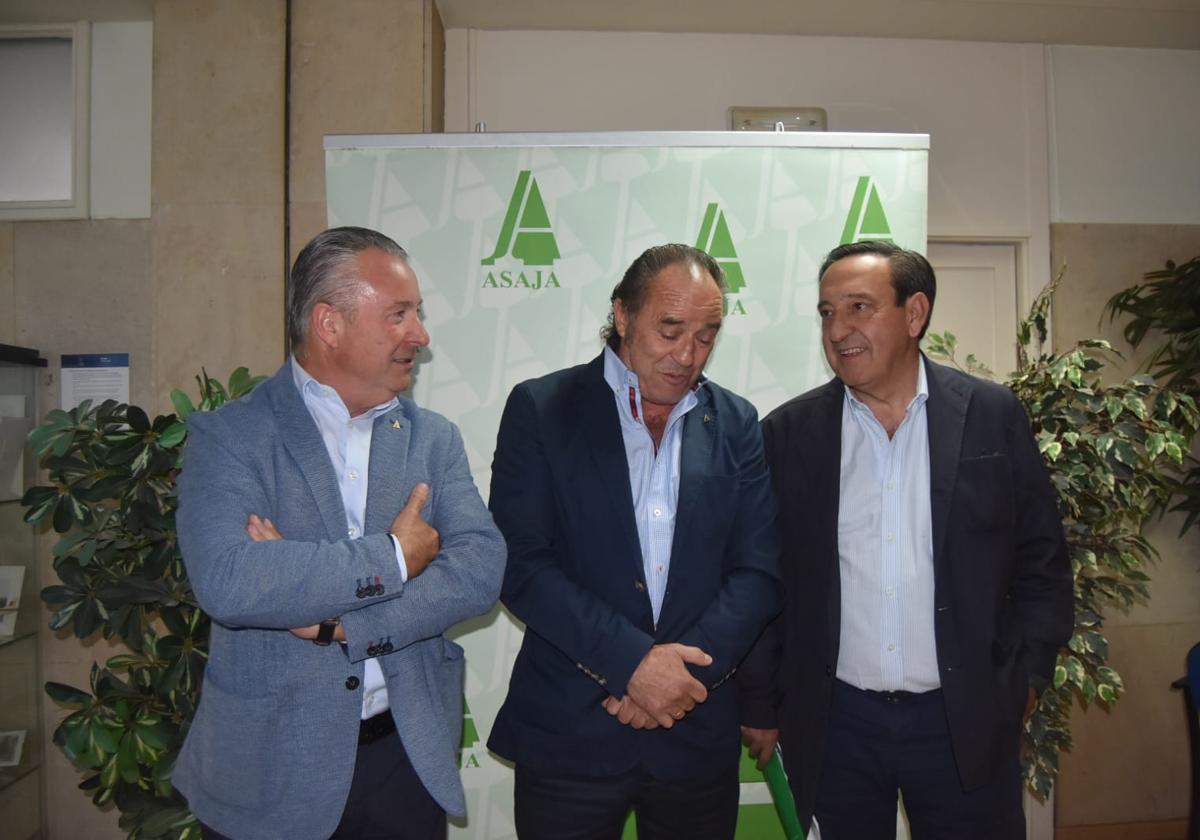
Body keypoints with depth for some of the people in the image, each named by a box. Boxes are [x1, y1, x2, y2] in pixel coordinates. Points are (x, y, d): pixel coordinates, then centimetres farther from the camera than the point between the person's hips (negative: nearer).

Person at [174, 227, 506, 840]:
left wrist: (339, 621, -17)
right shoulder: (227, 436, -8)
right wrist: (392, 557, -17)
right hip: (267, 768, -3)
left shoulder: (433, 438, 3)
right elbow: (226, 582, -23)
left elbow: (481, 569, -8)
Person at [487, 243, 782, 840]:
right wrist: (633, 660, -17)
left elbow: (759, 571, 1)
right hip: (567, 734, -2)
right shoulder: (541, 409, -4)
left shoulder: (736, 424, 4)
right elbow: (521, 565, -11)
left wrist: (688, 666, -12)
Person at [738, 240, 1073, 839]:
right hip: (834, 723, 0)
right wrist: (760, 703, 5)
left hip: (968, 720, 0)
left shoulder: (993, 415, -2)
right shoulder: (789, 433, -2)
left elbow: (1041, 556, 5)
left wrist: (1028, 671, 2)